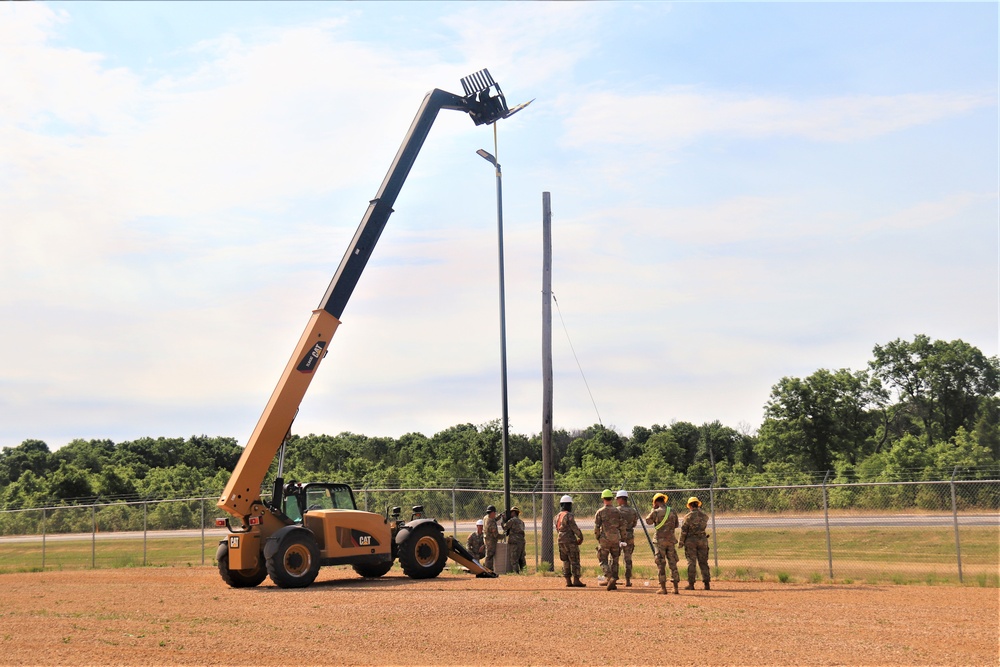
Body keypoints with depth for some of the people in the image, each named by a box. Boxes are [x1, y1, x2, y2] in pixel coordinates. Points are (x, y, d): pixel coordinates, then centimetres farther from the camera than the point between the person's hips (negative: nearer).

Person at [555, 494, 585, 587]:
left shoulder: (558, 516, 11)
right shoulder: (569, 515, -14)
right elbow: (575, 528, -15)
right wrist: (581, 537, -2)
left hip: (561, 541, 8)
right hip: (570, 540, -8)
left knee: (566, 561, 9)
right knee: (575, 561, -3)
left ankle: (568, 581, 8)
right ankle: (576, 580, -6)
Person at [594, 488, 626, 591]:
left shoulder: (600, 512, -4)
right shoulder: (617, 511, 3)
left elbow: (596, 527, -5)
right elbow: (622, 526, 3)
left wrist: (597, 538, 7)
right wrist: (623, 539, 10)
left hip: (604, 540, -3)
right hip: (615, 539, 3)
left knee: (603, 561, 3)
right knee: (614, 560, 14)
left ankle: (610, 578, -19)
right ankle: (613, 582, 11)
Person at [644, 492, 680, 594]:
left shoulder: (656, 512, -9)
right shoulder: (673, 512, 4)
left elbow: (648, 521, 8)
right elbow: (676, 525, 16)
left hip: (660, 540, -3)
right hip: (671, 540, 3)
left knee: (661, 564, 2)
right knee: (673, 564, 8)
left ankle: (663, 588, 1)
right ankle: (675, 588, 7)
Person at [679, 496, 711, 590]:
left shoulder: (688, 516, -9)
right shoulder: (705, 516, 3)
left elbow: (683, 530, -9)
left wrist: (681, 542, -1)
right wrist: (699, 510, 22)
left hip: (691, 540, -3)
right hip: (702, 539, 3)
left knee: (691, 562, 1)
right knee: (703, 562, 8)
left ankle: (691, 584, 1)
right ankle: (707, 583, 4)